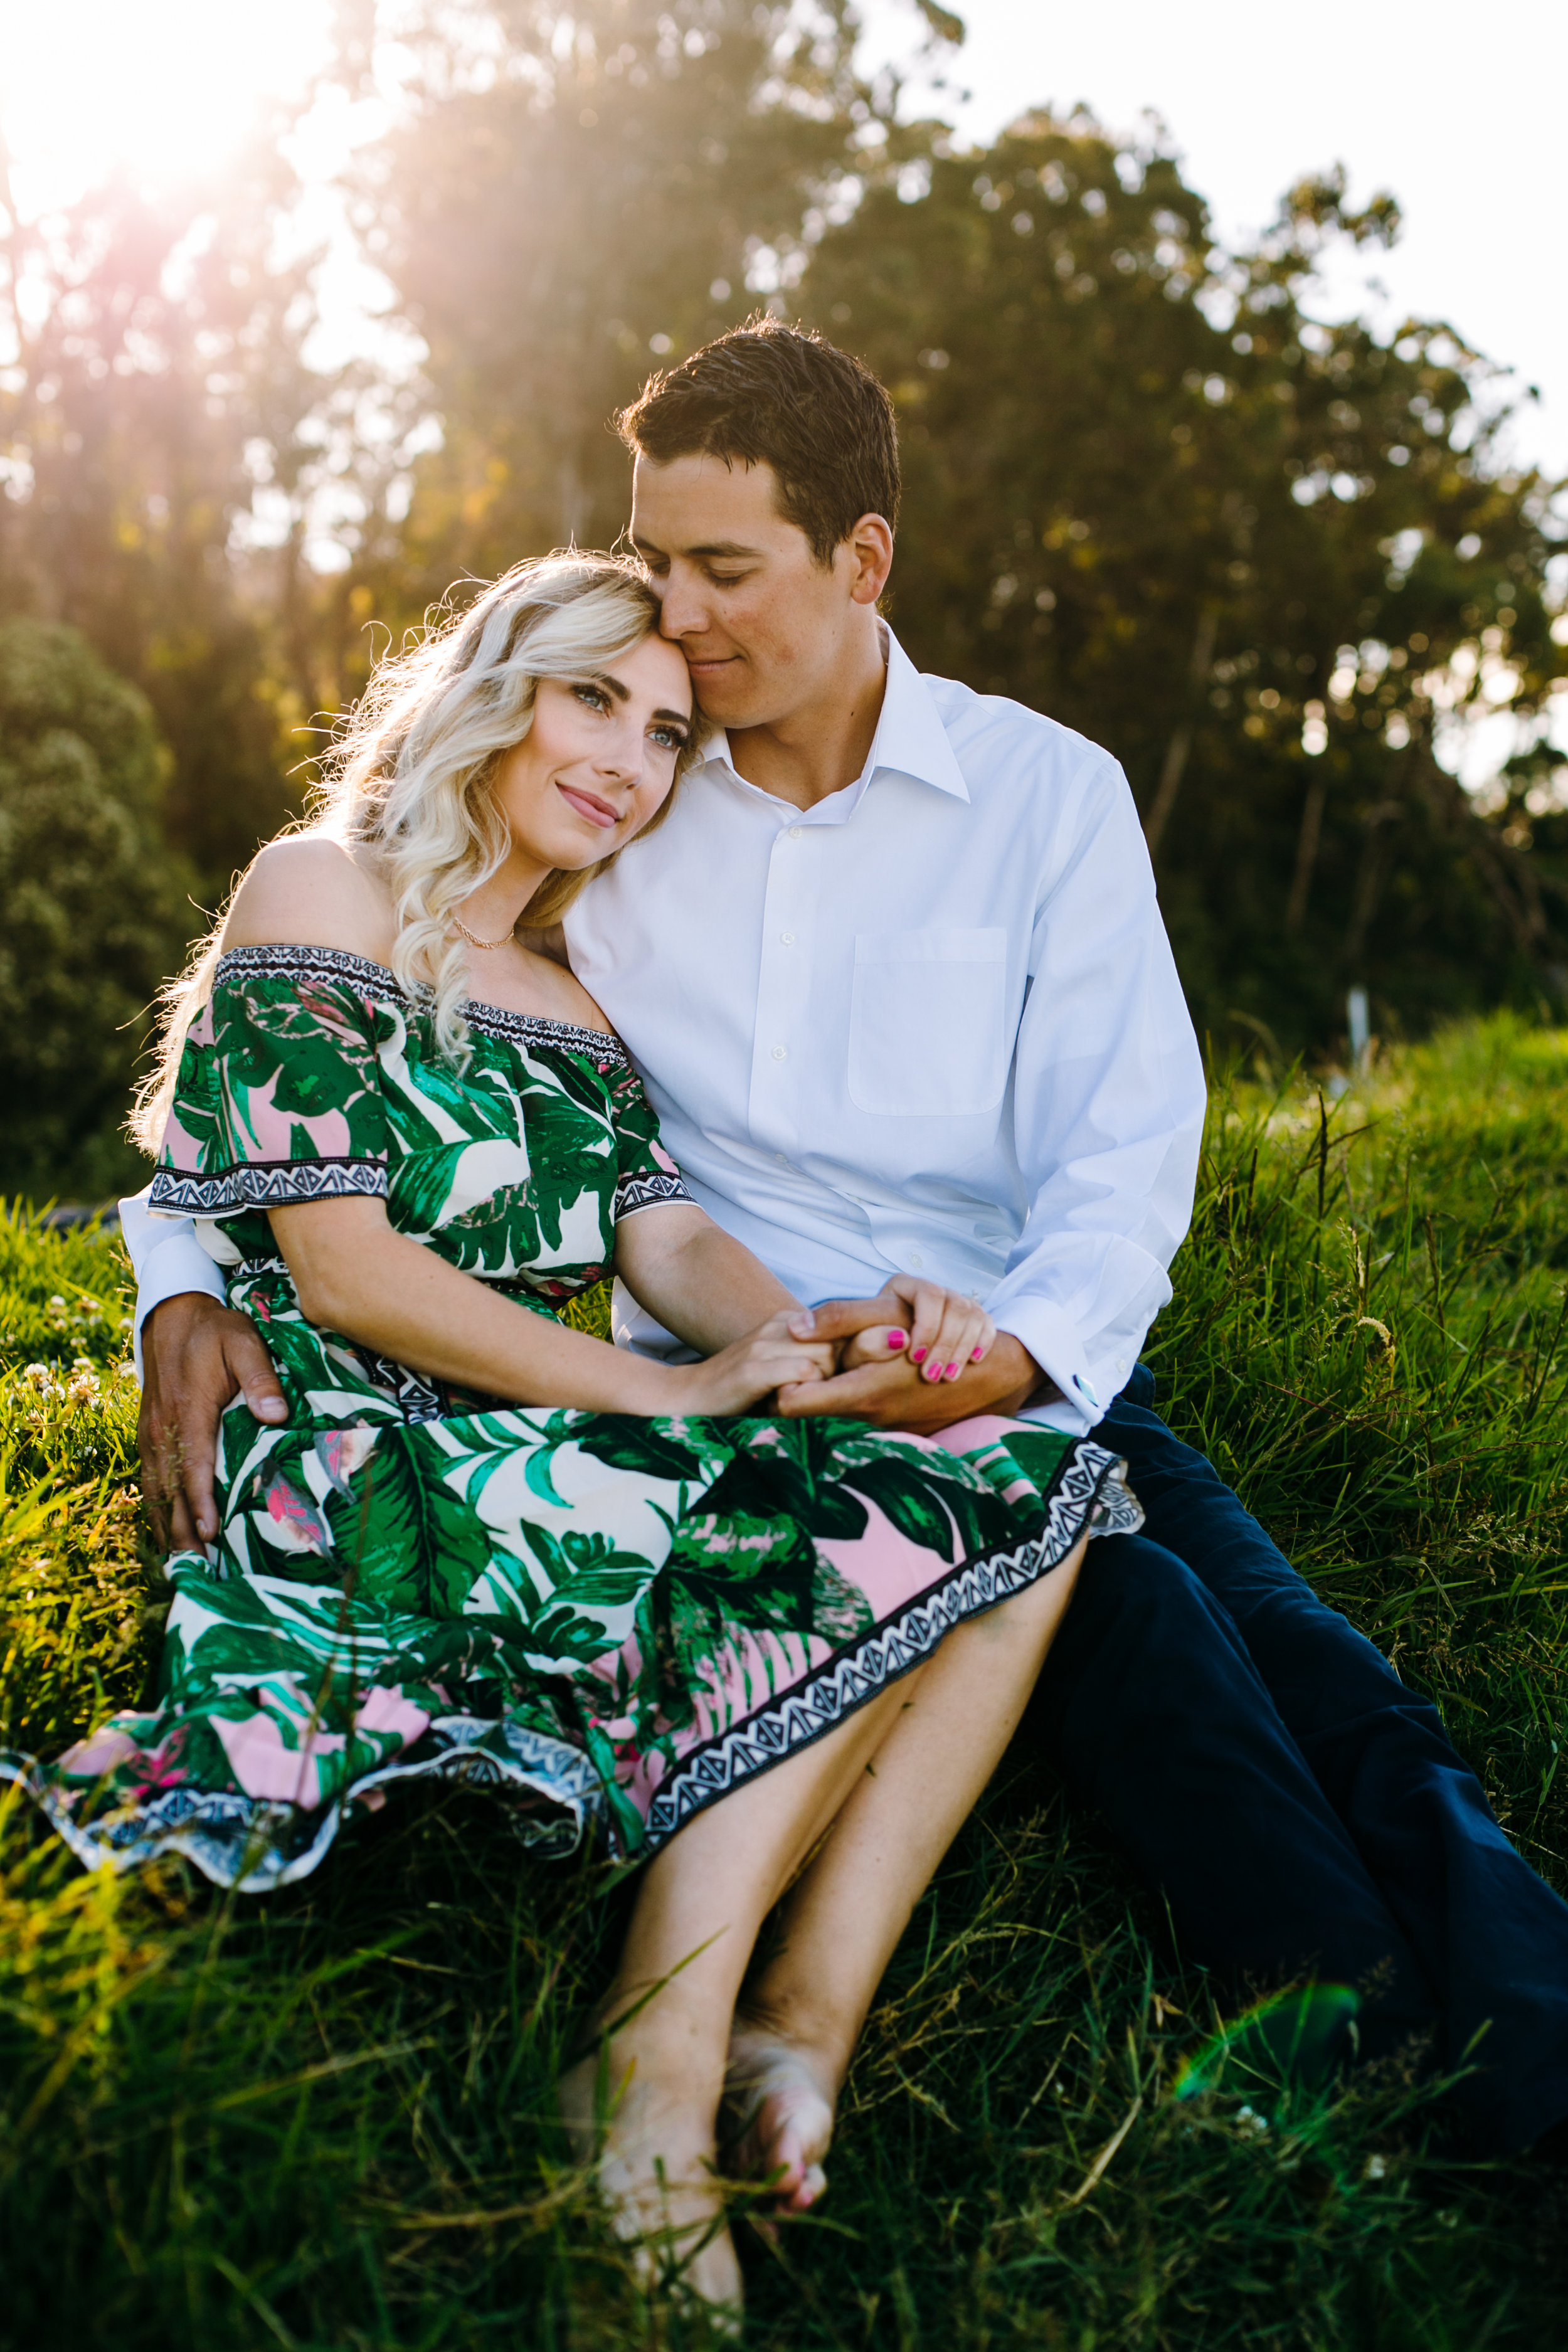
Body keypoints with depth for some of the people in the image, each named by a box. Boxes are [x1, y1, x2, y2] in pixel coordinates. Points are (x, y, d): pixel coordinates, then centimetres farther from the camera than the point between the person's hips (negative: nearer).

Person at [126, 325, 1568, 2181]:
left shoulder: (1049, 796, 6)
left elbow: (1129, 1158, -2)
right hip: (738, 1388, -1)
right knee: (1120, 1599, -31)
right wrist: (188, 1281, -8)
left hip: (1030, 1378, 2)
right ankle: (1396, 2076, -31)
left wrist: (1012, 1358, -23)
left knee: (1295, 1673, -27)